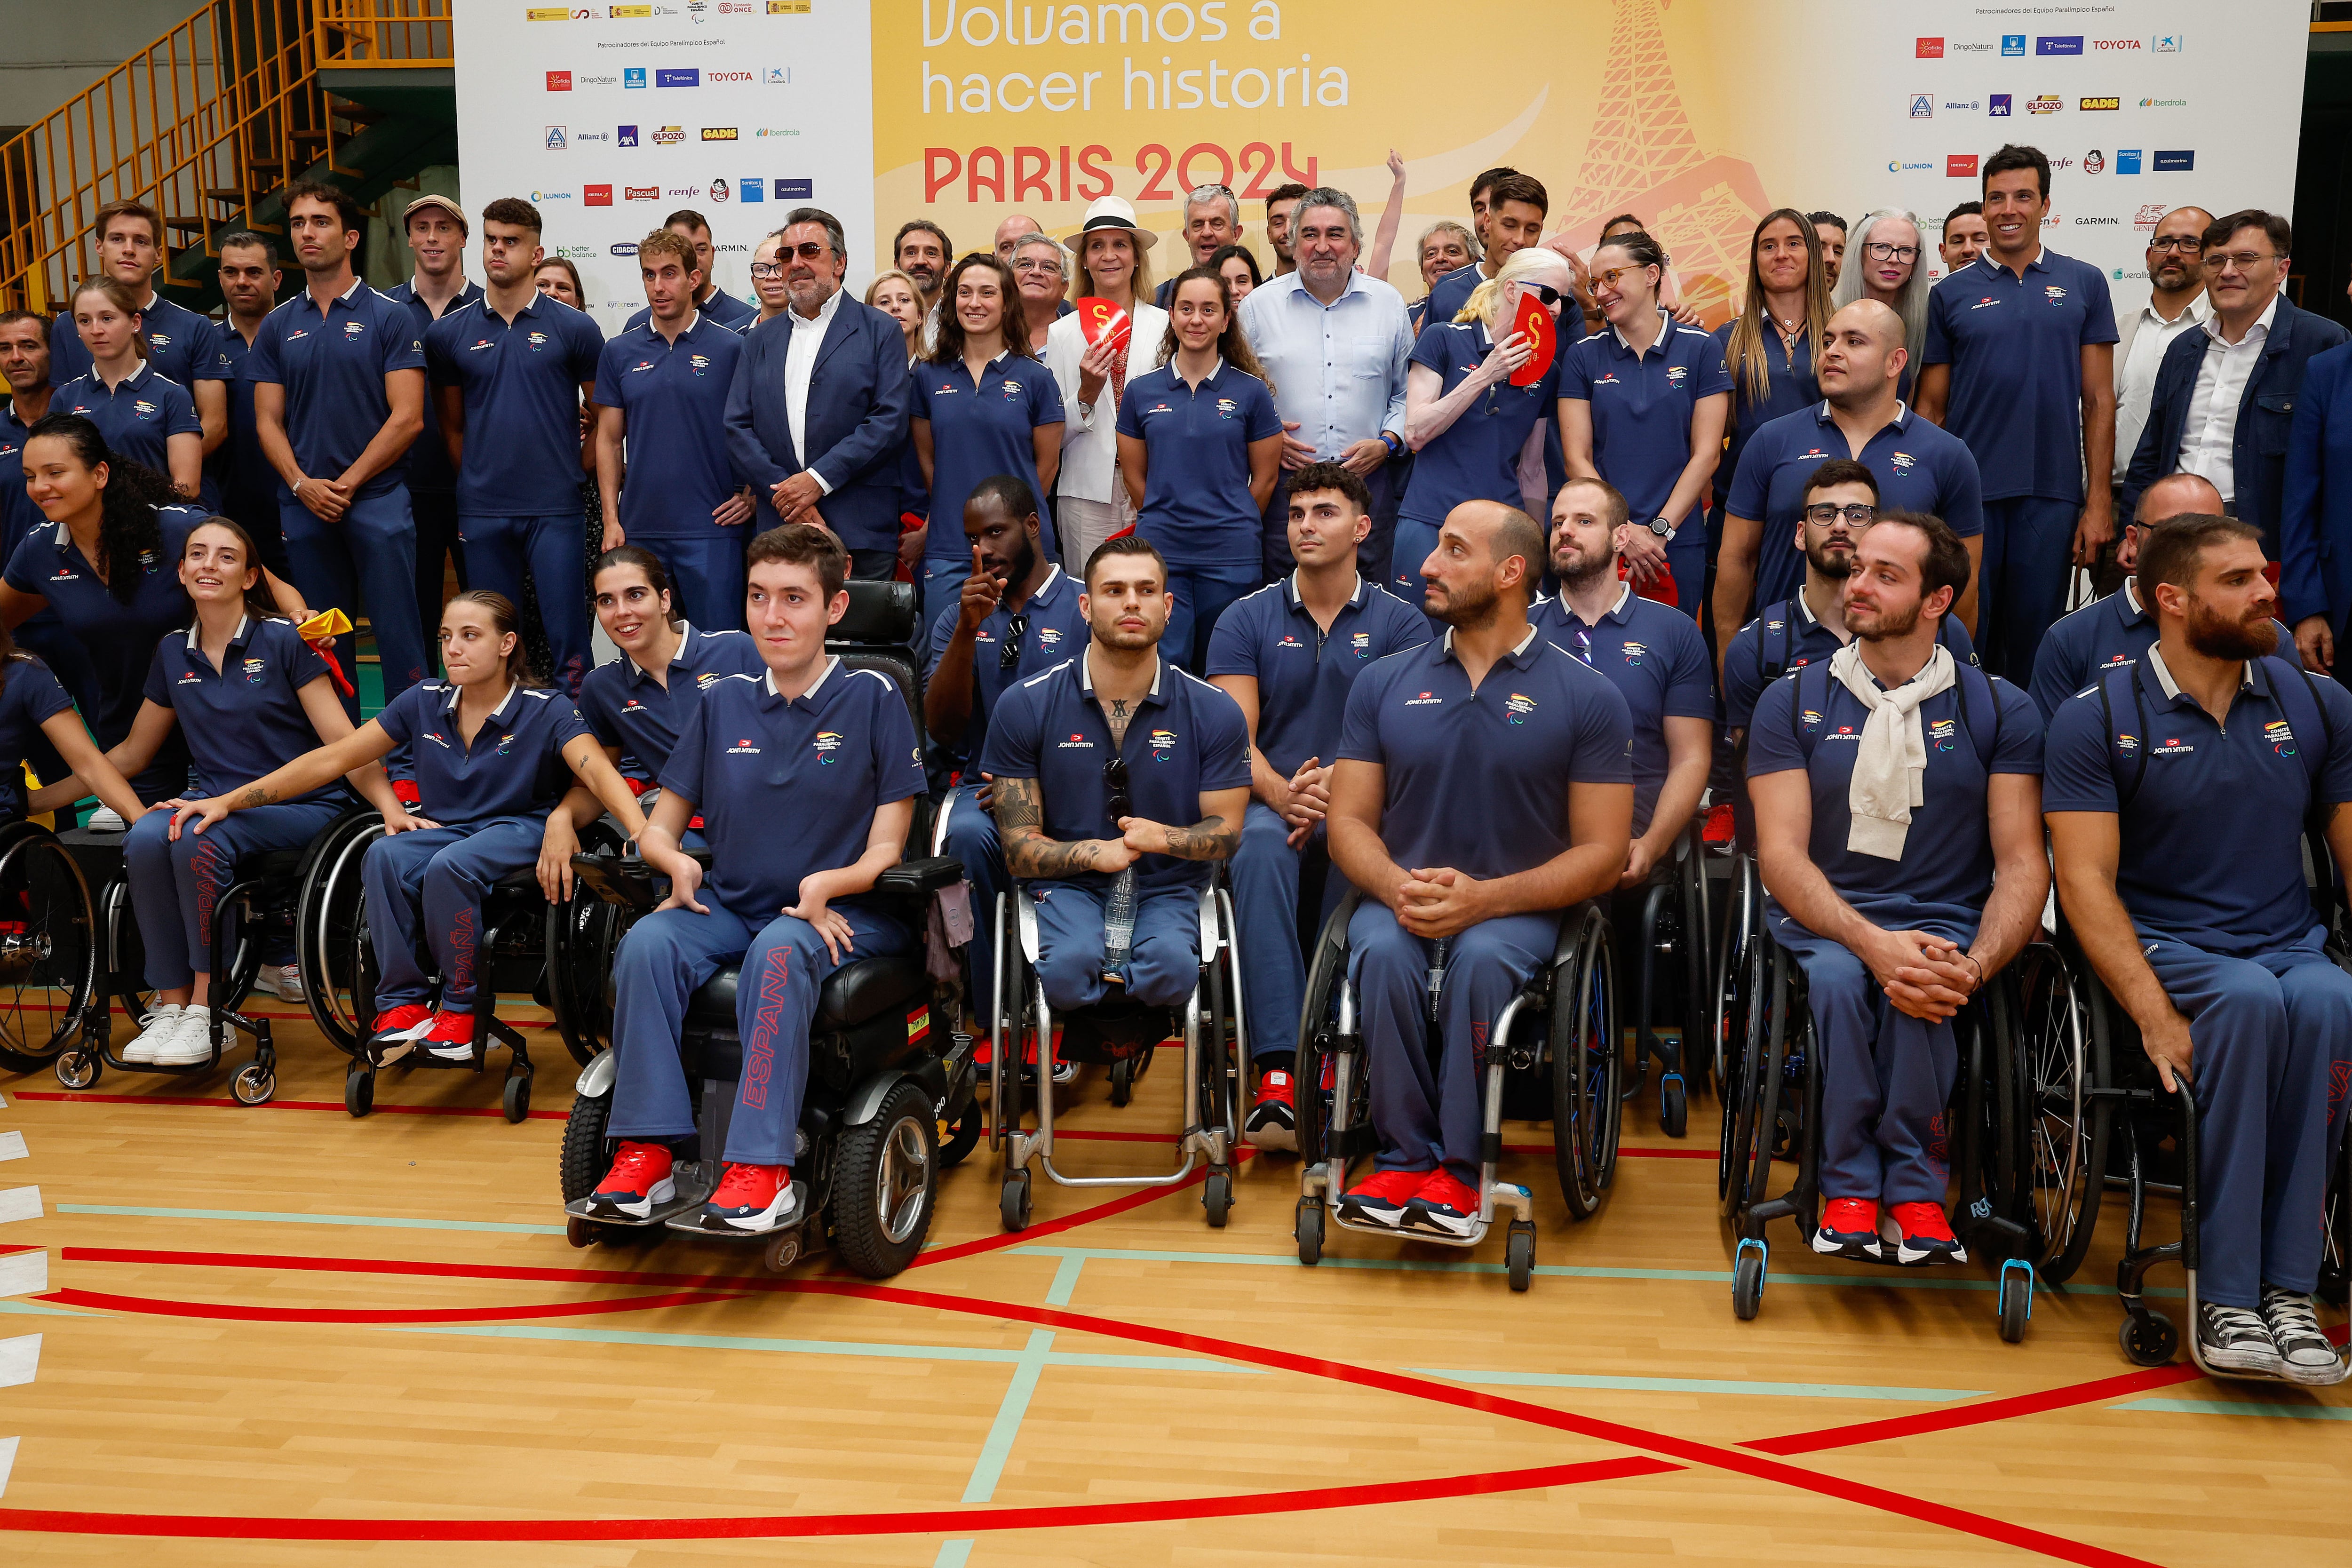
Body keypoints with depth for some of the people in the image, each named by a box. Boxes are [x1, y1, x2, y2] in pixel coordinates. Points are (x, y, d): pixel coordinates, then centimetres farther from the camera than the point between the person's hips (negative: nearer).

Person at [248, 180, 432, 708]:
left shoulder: (390, 318, 0)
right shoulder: (278, 327, 12)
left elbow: (408, 418, -6)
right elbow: (268, 421, 10)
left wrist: (346, 484, -10)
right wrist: (302, 484, -8)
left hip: (378, 500, -4)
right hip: (303, 505, 4)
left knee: (398, 634, -6)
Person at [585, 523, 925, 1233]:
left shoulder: (873, 697, 0)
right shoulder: (723, 702, 12)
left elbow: (887, 848, -2)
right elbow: (660, 827, 15)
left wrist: (828, 886, -22)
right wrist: (678, 864, -9)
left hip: (843, 912, -4)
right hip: (730, 905, 4)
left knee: (780, 950, -37)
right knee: (647, 943, -27)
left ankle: (764, 1170, -36)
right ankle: (646, 1153, -24)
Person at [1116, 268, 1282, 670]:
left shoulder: (1251, 392, 2)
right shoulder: (1141, 391, 6)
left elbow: (1264, 479, 7)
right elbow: (1133, 475, 11)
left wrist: (1233, 528, 9)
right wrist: (1166, 523, 12)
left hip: (1230, 559, -1)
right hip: (1160, 557, 1)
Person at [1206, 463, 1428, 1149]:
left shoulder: (1401, 623, 8)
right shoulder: (1246, 620, 10)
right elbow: (1235, 738, 0)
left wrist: (1339, 784, -25)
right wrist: (1283, 793, -22)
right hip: (1270, 798, 1)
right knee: (1261, 842, -35)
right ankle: (1279, 1070, -42)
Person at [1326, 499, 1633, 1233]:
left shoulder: (1586, 697, 2)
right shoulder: (1383, 683, 11)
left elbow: (1601, 854, -2)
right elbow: (1349, 821, 8)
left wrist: (1485, 898, -17)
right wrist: (1398, 887, -14)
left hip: (1517, 909, -2)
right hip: (1400, 899, 2)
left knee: (1481, 959, -35)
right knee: (1382, 955, -32)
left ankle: (1459, 1168, -23)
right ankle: (1405, 1156, -20)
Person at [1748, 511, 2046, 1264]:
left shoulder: (2000, 710, 8)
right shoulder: (1793, 703, 8)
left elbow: (2023, 864, 0)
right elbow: (1781, 853, -4)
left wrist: (1974, 967, -21)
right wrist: (1871, 941, -23)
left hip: (1944, 921, 0)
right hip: (1821, 920, 0)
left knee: (1921, 987, -34)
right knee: (1839, 976, -34)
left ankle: (1910, 1186, -18)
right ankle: (1852, 1187, -22)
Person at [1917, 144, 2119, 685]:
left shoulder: (2083, 285, 6)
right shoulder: (1951, 294, 6)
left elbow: (2098, 400, 5)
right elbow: (1931, 408, 6)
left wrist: (2099, 500, -2)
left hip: (2052, 495, 0)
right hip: (1968, 495, 0)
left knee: (2035, 639, 7)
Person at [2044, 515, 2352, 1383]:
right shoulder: (2097, 717, -1)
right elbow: (2086, 878, -9)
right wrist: (2155, 1012, -22)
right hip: (2163, 947, -3)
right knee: (2249, 999, -35)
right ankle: (2224, 1298, -29)